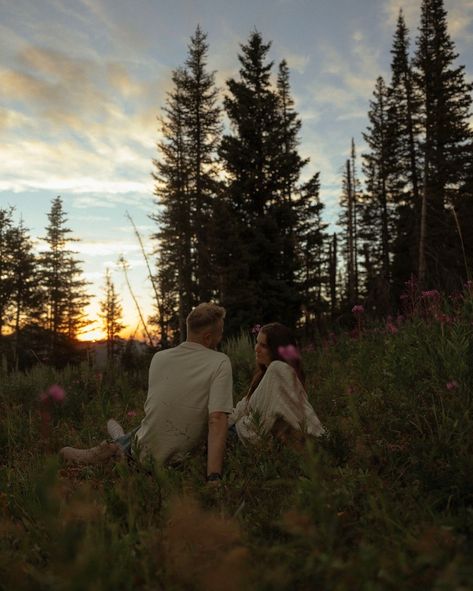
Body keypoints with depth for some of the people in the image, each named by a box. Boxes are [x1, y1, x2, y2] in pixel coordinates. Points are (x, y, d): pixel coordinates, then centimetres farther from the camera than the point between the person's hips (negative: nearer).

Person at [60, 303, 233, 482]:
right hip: (176, 460, -4)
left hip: (144, 452, 4)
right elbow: (217, 420, -26)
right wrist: (214, 477, -27)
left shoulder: (159, 358, 1)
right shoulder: (220, 363, -15)